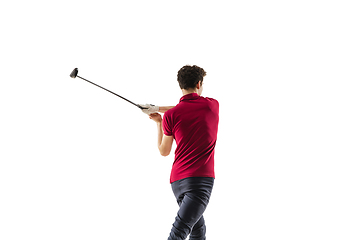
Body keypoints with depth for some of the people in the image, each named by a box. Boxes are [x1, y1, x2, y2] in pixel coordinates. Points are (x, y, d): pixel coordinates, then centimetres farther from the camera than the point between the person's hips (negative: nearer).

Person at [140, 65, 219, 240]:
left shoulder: (171, 115, -1)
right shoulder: (213, 105, 2)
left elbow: (164, 151, 11)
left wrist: (159, 123, 21)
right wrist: (157, 108, 18)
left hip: (177, 180, 3)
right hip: (201, 178, -3)